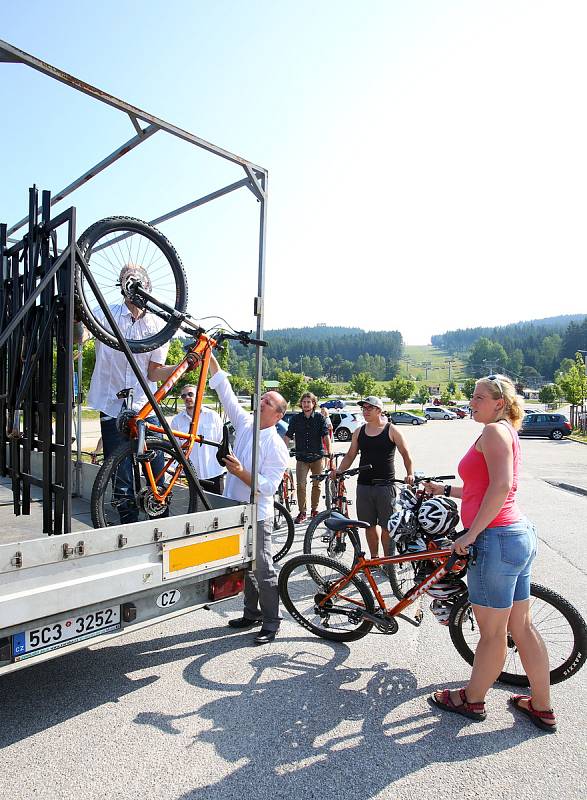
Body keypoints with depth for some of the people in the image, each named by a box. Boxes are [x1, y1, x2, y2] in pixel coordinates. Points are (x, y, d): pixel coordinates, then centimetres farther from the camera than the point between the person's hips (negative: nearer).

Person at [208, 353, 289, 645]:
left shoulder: (277, 447, -15)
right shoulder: (245, 424, 2)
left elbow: (268, 487, -19)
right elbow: (225, 391, -1)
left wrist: (242, 473, -30)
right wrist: (210, 357, -6)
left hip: (257, 516, -7)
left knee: (263, 570, 4)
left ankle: (271, 622, 20)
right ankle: (252, 613, 36)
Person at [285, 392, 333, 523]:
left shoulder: (319, 417, -1)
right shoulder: (296, 418, 2)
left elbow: (325, 435, -8)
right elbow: (288, 436, -2)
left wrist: (329, 450, -22)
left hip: (317, 456, 0)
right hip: (301, 457, 0)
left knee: (316, 485, 9)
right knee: (300, 485, -7)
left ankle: (314, 510, 26)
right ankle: (302, 512, 6)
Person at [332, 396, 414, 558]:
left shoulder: (391, 430, -1)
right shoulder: (359, 432, 10)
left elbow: (406, 454, 3)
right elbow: (350, 456, 13)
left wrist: (410, 474, -10)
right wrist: (338, 471, -1)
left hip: (385, 485, -4)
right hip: (364, 484, 4)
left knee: (387, 526, 0)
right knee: (370, 525, 11)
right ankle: (374, 558, 26)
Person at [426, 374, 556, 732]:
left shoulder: (494, 431, -12)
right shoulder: (507, 432, 18)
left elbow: (500, 486, -24)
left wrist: (471, 533, -20)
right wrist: (444, 490, 28)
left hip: (496, 540, -10)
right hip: (519, 534, 10)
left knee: (492, 632, 8)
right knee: (522, 626, 19)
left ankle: (472, 700, 25)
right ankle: (542, 707, 32)